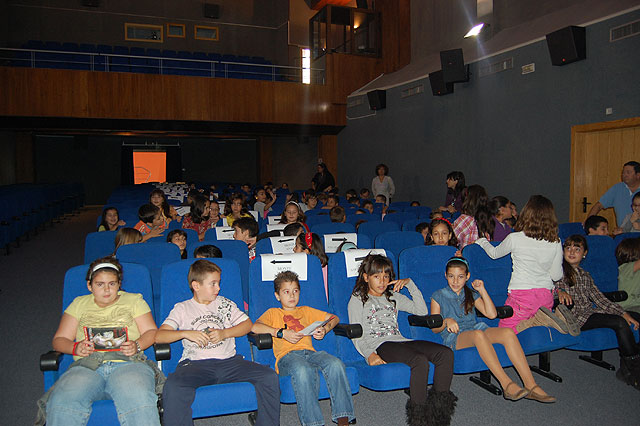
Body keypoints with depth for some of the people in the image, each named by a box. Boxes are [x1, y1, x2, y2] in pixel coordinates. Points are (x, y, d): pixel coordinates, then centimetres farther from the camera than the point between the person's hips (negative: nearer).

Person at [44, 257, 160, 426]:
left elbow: (151, 332, 14)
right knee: (61, 402, -33)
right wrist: (75, 347, -2)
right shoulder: (79, 304, 25)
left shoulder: (134, 300, 21)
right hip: (87, 366, 2)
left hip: (127, 362, -1)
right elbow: (59, 339, 20)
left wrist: (137, 346, -7)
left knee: (139, 400, -35)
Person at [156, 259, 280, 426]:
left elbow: (247, 324, 15)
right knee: (172, 386, -36)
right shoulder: (182, 309, 14)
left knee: (269, 376, -20)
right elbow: (158, 336, 4)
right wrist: (185, 333, -12)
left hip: (229, 361, 2)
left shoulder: (225, 304, 20)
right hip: (195, 363, -2)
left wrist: (224, 333, -1)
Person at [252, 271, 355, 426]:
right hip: (286, 356, -3)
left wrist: (325, 329, 7)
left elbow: (334, 318, 30)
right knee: (303, 370, -39)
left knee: (335, 364, -29)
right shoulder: (273, 313, 22)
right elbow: (254, 327, 1)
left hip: (310, 352, 3)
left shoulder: (306, 311, 32)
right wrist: (283, 333, -8)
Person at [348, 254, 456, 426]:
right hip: (379, 345, -6)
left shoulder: (393, 297, 27)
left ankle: (440, 411, -15)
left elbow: (422, 311, 20)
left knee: (446, 353, -19)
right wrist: (369, 354, -18)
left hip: (400, 341, 6)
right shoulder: (357, 299, 12)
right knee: (420, 361, -34)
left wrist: (410, 284, 13)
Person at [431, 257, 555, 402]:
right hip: (454, 337, -4)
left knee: (508, 332, -25)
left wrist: (482, 291, 5)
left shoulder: (471, 295, 21)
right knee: (478, 334, -39)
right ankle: (507, 384, -41)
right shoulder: (438, 296, 8)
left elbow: (492, 314, 9)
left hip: (475, 329, 5)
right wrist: (446, 321, -18)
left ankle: (531, 385, -28)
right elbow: (434, 328, 3)